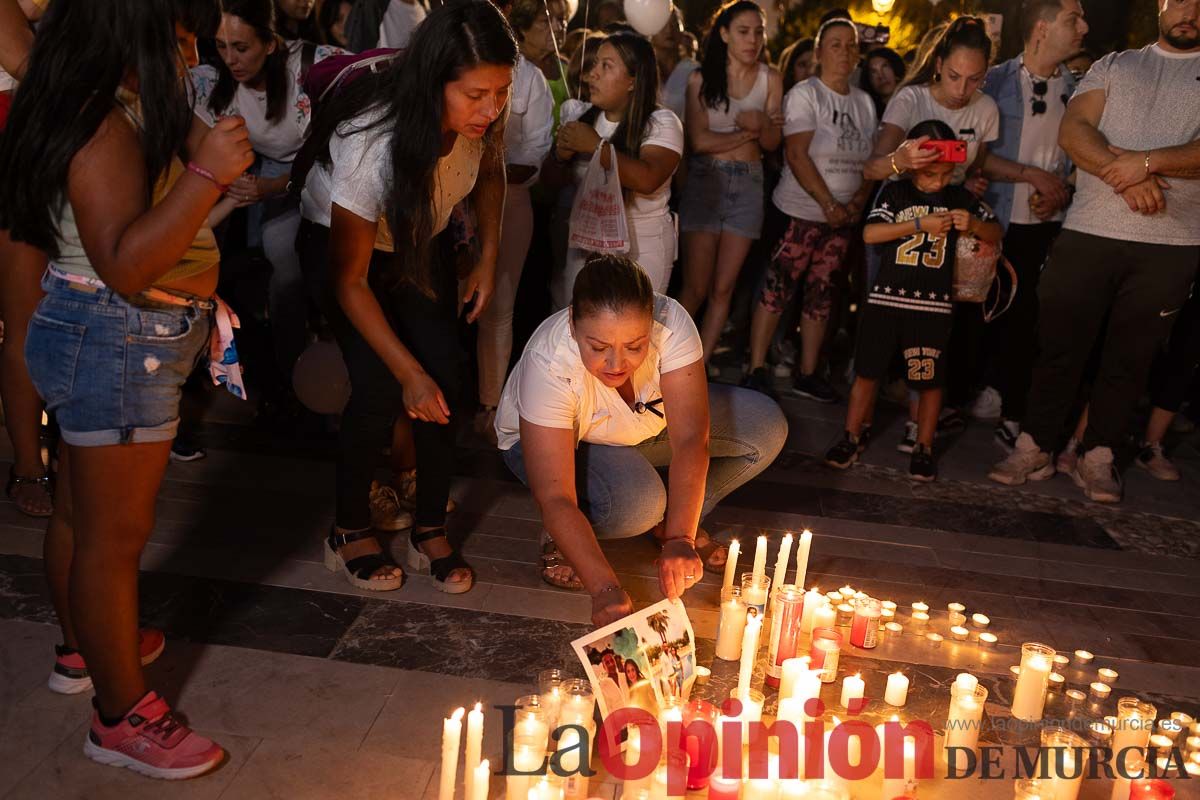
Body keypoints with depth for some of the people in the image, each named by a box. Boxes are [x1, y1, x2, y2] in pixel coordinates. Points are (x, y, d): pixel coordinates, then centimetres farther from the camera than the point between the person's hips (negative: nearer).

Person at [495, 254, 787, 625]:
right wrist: (605, 589, -48)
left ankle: (671, 523, 7)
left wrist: (680, 539, -46)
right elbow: (555, 498, -39)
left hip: (646, 424, 4)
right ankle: (560, 536, -2)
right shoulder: (549, 364, -38)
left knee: (767, 428, -12)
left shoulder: (672, 324, -32)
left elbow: (690, 440, -35)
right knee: (635, 499, -36)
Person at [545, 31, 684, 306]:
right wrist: (561, 154, -14)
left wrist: (596, 145, -27)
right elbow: (555, 179, 7)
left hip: (642, 248, -4)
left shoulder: (662, 123, -13)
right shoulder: (580, 116, 1)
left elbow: (647, 180, -30)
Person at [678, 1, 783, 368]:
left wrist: (762, 124, -17)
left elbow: (772, 143, 4)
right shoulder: (702, 78, -3)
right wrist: (746, 134, -4)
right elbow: (699, 140, -10)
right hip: (705, 181, -3)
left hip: (748, 185, 3)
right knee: (696, 288, -5)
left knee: (723, 289, 3)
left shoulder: (770, 79, 5)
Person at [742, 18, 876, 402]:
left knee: (822, 294, 9)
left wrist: (858, 201, -5)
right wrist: (828, 204, -18)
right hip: (800, 211, -6)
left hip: (843, 216, 6)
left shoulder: (864, 101, 10)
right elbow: (796, 155, -15)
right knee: (777, 288, -5)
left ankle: (807, 373, 17)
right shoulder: (805, 94, -7)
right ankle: (757, 369, 3)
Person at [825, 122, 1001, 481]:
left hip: (934, 305, 1)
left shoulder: (961, 199, 7)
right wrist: (920, 224, -19)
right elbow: (870, 233, -13)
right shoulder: (895, 192, 1)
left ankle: (924, 447, 17)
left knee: (930, 379, 3)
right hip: (886, 297, -1)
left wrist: (973, 225, -10)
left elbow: (996, 233, 12)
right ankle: (852, 436, 21)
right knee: (867, 370, 6)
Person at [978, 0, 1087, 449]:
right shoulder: (997, 81, -4)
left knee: (1025, 318, 4)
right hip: (994, 221, -2)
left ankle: (1012, 414, 13)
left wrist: (1064, 189, -7)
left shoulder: (1077, 88, 6)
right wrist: (1035, 175, -13)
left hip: (1047, 226, 3)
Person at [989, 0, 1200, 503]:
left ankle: (1098, 457, 17)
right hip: (1088, 233, 0)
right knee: (1059, 345, 3)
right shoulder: (1114, 66, 12)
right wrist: (1124, 173, -17)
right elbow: (1073, 131, -2)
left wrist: (1149, 161, -22)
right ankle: (1035, 448, 13)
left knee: (1130, 356, 7)